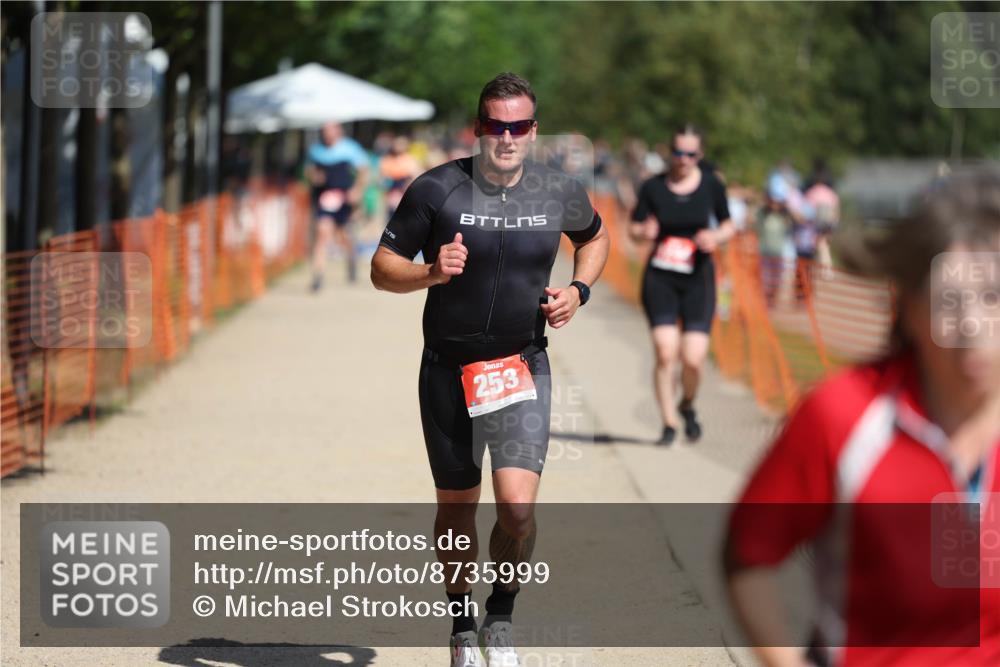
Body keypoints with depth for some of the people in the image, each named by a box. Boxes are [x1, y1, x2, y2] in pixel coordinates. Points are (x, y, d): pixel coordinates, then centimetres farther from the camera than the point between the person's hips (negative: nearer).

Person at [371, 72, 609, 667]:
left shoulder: (560, 193, -2)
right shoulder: (437, 190, -9)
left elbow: (595, 237, 21)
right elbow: (382, 267, -3)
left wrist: (578, 291, 3)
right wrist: (432, 272, -23)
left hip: (523, 368, 0)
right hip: (449, 371, 0)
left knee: (518, 506, -16)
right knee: (457, 506, 12)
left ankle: (501, 618, 10)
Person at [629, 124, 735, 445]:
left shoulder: (711, 186, 0)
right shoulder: (653, 187, -2)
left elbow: (728, 225, 11)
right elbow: (633, 228, 4)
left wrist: (716, 237, -12)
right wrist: (645, 232, -19)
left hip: (698, 278, 0)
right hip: (659, 278, 0)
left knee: (693, 359, -8)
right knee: (666, 353, -12)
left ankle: (688, 406, 24)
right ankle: (669, 424, 2)